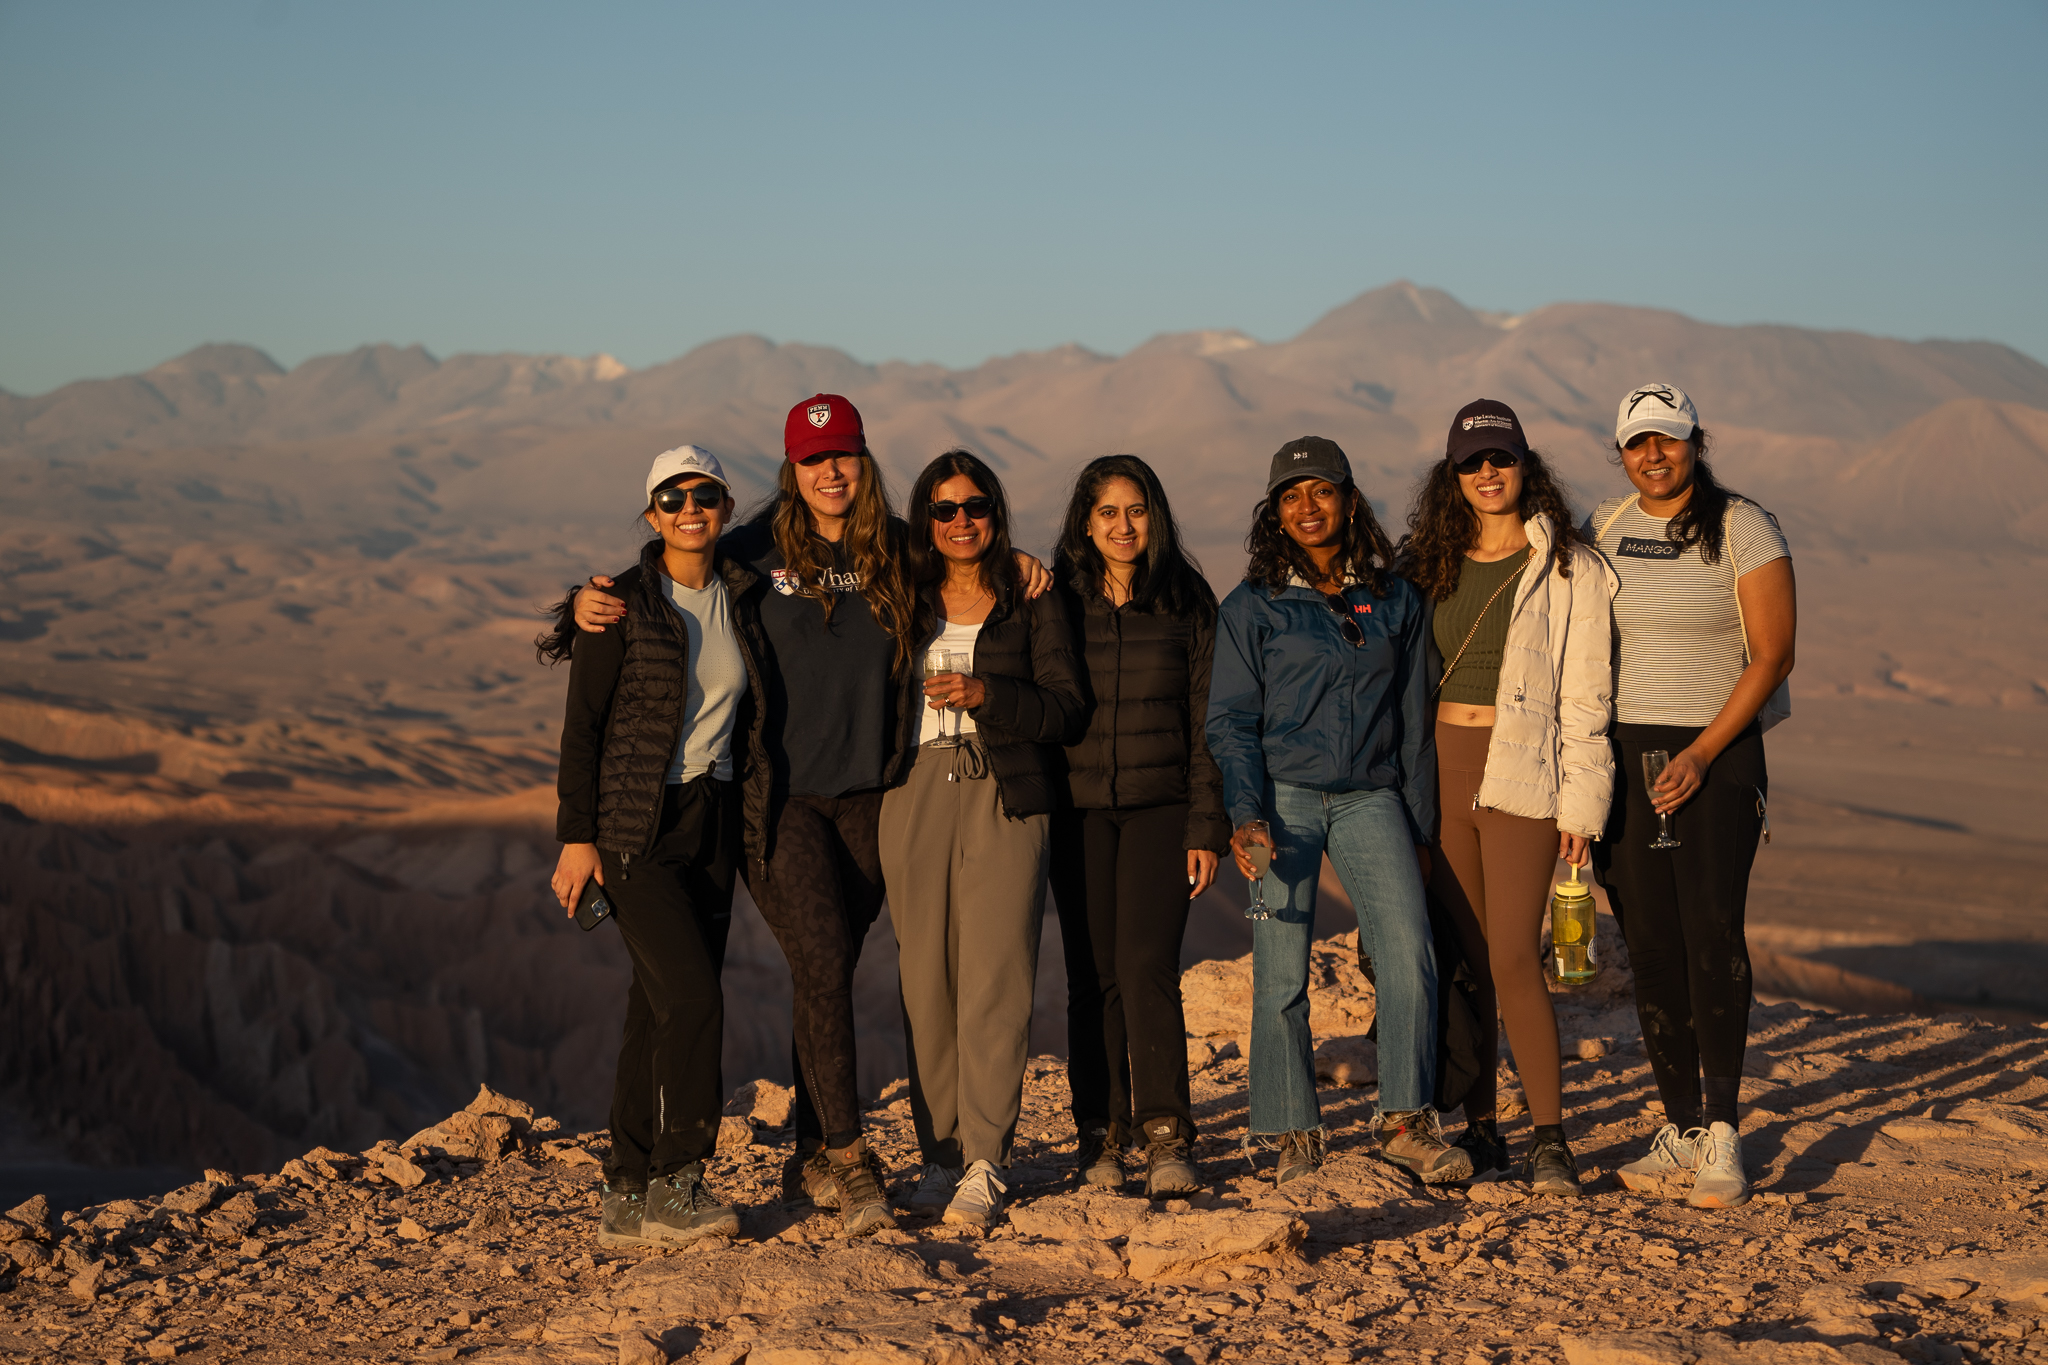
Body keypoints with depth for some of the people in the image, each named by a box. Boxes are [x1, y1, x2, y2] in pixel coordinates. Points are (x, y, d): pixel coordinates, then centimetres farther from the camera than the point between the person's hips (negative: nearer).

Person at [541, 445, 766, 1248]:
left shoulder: (741, 601, 9)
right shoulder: (623, 606, -7)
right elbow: (582, 725, -7)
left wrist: (750, 827, 16)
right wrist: (576, 837, -11)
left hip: (713, 824, 5)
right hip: (635, 827, -5)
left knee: (660, 1010, 6)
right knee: (693, 997, -16)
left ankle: (630, 1203, 10)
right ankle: (675, 1186, -5)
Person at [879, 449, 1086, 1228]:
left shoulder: (1031, 602, 8)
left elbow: (1068, 710, 0)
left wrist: (984, 694, -12)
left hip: (1004, 798, -3)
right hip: (916, 797, 3)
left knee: (994, 976, -11)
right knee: (925, 979, 1)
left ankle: (985, 1164, -12)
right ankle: (940, 1153, 9)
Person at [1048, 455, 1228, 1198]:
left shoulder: (1187, 604, 4)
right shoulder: (1058, 605, 5)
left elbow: (1206, 720, 4)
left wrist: (1207, 827, -1)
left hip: (1161, 808, -1)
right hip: (1079, 810, 1)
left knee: (1147, 966, -13)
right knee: (1093, 975, 2)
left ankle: (1168, 1137, -12)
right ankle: (1100, 1132, 12)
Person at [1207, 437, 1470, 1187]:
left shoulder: (1397, 601, 11)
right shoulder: (1251, 606, 5)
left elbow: (1413, 720, 16)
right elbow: (1231, 722, 2)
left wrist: (1420, 827, 14)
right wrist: (1244, 815, -12)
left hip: (1370, 799, 1)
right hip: (1283, 797, -1)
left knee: (1410, 951, -15)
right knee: (1281, 973, -3)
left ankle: (1406, 1120, -4)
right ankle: (1294, 1134, 10)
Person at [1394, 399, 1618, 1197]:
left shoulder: (1569, 567, 2)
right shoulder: (1428, 563, 13)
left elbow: (1585, 693, -2)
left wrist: (1581, 802, -7)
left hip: (1521, 774, -4)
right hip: (1441, 769, 4)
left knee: (1513, 957, -11)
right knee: (1463, 959, 5)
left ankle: (1549, 1140, -5)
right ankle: (1479, 1131, 12)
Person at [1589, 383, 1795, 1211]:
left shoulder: (1742, 529, -2)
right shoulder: (1600, 533, 10)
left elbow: (1773, 654, -7)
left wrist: (1702, 754, -15)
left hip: (1717, 753, -4)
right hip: (1623, 756, 4)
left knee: (1712, 932, -16)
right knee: (1650, 946, 3)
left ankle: (1721, 1136, -13)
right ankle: (1681, 1131, 11)